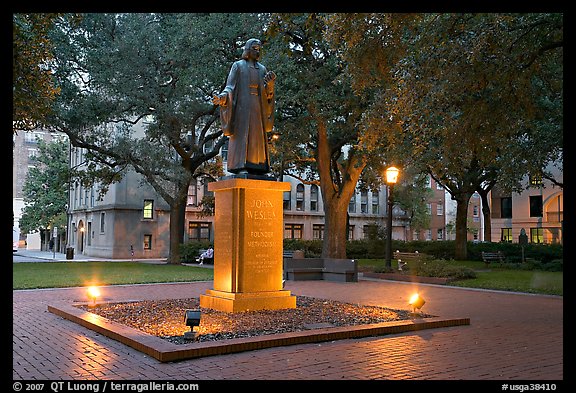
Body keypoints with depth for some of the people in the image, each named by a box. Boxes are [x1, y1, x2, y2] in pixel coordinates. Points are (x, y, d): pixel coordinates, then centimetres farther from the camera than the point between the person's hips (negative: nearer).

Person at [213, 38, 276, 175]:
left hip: (258, 107, 5)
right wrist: (222, 96, -22)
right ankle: (241, 167, -16)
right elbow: (230, 87, -2)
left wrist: (271, 82, -12)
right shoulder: (238, 66, 6)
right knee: (242, 133, -13)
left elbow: (267, 91, 10)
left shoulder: (262, 69, 19)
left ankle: (256, 169, -2)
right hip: (242, 105, -5)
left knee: (257, 135, -1)